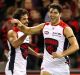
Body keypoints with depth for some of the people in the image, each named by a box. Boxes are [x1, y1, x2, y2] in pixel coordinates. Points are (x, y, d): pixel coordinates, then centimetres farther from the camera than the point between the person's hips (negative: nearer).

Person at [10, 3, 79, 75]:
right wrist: (21, 25, -11)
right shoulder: (44, 26, 6)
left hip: (61, 65, -4)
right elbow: (29, 30, 11)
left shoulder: (65, 28, -11)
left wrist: (62, 54, -30)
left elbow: (75, 46, -17)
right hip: (47, 64, 4)